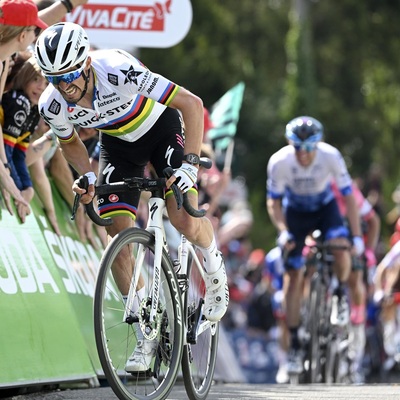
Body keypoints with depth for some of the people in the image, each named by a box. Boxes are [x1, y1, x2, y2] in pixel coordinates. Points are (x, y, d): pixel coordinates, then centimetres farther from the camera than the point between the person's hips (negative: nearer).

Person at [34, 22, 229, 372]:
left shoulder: (120, 73, -38)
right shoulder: (53, 106, -24)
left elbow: (192, 103, -32)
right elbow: (70, 142, 2)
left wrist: (190, 163, -39)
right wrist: (87, 177, -15)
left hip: (162, 127, -4)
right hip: (119, 142, 4)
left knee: (184, 221, -21)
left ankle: (215, 270, 14)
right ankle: (147, 335, 4)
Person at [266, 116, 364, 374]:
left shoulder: (331, 157, -29)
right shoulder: (279, 162, -29)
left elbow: (349, 197, -20)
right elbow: (273, 202, -17)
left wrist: (357, 236, -25)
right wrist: (283, 231, -34)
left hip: (325, 206, 0)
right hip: (295, 211, 0)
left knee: (340, 248, -30)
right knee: (294, 277, -4)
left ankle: (341, 293, 3)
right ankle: (294, 344, 4)